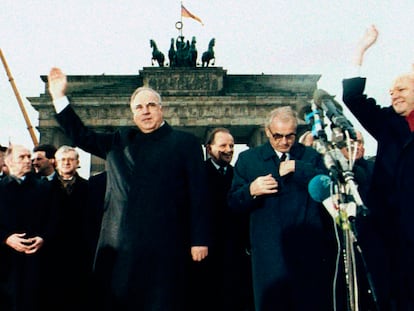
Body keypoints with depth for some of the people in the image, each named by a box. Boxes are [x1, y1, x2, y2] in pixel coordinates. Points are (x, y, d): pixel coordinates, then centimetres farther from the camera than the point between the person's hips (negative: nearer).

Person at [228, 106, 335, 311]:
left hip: (309, 253, 1)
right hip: (268, 254, 0)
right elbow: (233, 202, 4)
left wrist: (298, 168, -15)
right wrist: (251, 190, -16)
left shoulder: (311, 156, 9)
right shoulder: (247, 159, 8)